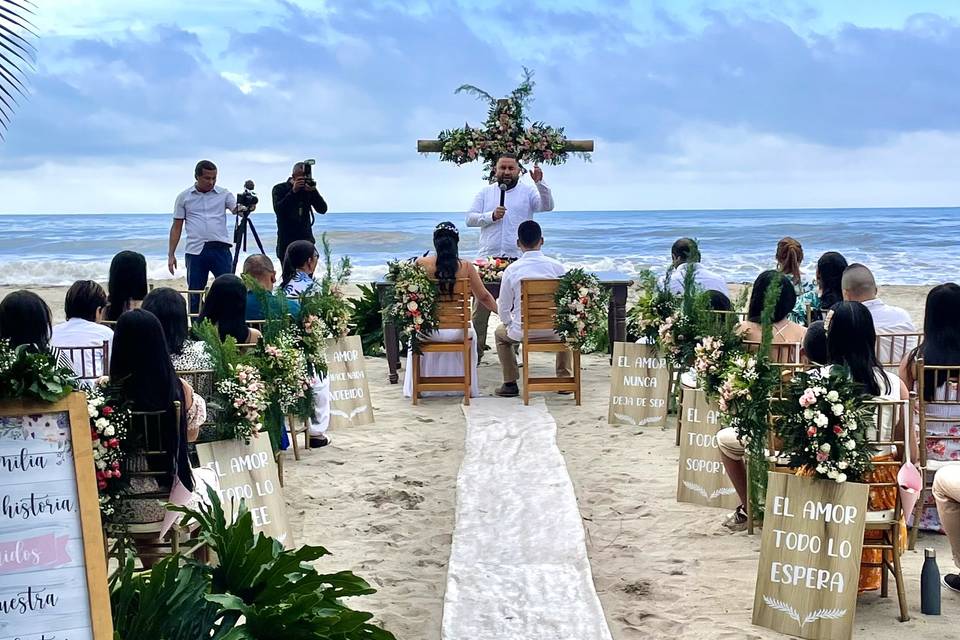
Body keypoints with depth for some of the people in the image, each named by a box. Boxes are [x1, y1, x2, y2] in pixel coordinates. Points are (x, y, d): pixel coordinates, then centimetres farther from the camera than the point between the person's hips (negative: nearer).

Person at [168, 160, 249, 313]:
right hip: (195, 251, 0)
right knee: (195, 294, 4)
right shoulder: (184, 197, 7)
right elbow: (176, 227, 9)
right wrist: (171, 254, 4)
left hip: (220, 248, 0)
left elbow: (236, 209, -8)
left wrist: (247, 208, -32)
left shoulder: (224, 194, 7)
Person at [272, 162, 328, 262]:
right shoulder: (279, 189, -1)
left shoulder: (308, 190, 6)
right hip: (286, 242, -2)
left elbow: (322, 210, -3)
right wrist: (293, 191, -23)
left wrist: (314, 192, -18)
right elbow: (278, 210, -17)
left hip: (306, 240, 2)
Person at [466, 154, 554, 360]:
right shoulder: (485, 193, 16)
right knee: (481, 307, -1)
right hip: (488, 258, 1)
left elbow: (547, 206, -7)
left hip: (518, 258, -1)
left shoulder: (528, 192, 10)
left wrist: (540, 183, -19)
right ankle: (476, 350, 5)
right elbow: (470, 218, 8)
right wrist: (491, 216, -7)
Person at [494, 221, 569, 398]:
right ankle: (565, 380, 31)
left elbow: (503, 308, -1)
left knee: (500, 333, 33)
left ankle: (510, 384, 26)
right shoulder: (557, 266, -6)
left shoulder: (512, 270, -8)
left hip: (522, 331, -1)